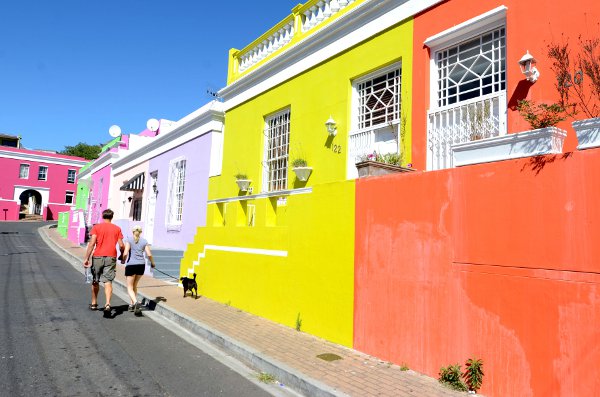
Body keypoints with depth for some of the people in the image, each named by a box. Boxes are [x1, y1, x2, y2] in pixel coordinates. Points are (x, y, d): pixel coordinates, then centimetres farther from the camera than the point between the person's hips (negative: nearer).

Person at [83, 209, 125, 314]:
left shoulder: (96, 227, 1)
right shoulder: (117, 229, 5)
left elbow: (91, 244, -8)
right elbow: (121, 245, 1)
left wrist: (86, 258, -6)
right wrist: (122, 255, 19)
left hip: (98, 257, 0)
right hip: (111, 257, 0)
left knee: (95, 281, 16)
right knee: (108, 282, -2)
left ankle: (94, 303, 30)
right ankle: (108, 304, -19)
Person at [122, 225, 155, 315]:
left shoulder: (129, 240, -1)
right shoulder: (144, 241, 6)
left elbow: (125, 253, -12)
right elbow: (149, 254, 0)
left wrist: (123, 260, 8)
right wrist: (152, 263, 16)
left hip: (131, 265, -3)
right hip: (141, 265, 3)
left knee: (130, 287, 4)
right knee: (134, 285, 21)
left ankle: (136, 302, -20)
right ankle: (132, 305, 25)